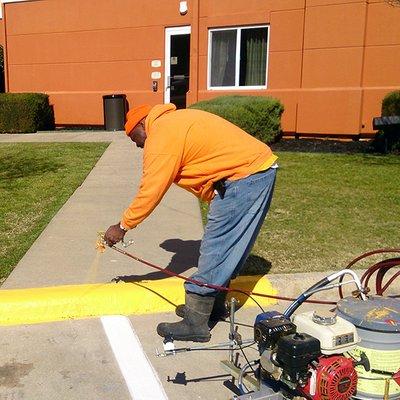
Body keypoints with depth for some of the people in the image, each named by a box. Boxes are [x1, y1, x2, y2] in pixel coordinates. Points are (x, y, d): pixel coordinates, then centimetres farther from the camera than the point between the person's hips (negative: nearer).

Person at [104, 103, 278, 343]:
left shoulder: (161, 136, -10)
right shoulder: (174, 122, 20)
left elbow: (150, 192, -11)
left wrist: (123, 226, 0)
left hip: (245, 176, -10)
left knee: (215, 250, -7)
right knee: (225, 249, 17)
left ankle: (195, 324, 0)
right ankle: (211, 303, 29)